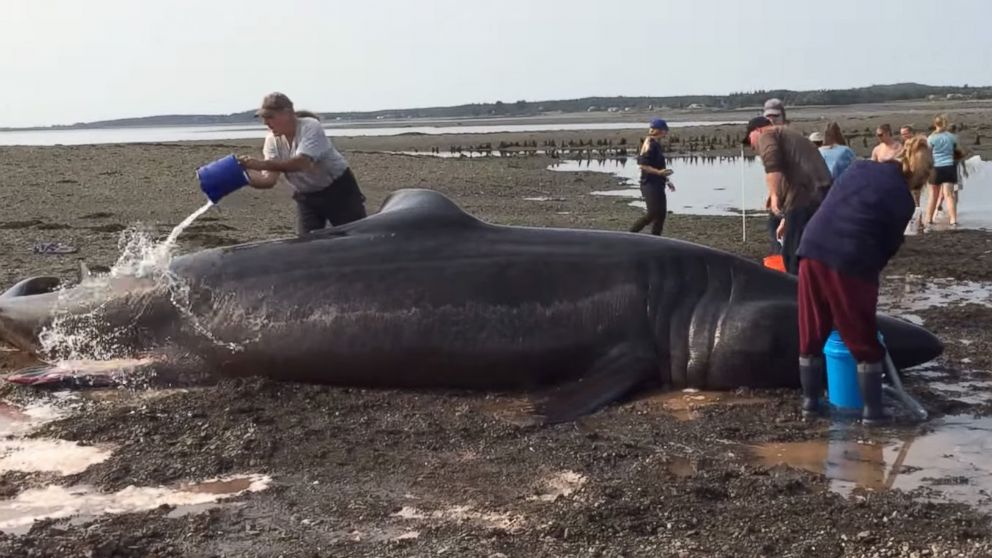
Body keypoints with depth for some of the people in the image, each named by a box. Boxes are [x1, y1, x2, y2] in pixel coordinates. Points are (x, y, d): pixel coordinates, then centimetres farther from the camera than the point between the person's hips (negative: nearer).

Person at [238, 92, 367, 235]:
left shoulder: (311, 127, -27)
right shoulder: (272, 140, -9)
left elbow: (300, 163, -42)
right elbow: (269, 179, -18)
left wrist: (261, 164, -47)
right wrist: (247, 176, -39)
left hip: (338, 190, -5)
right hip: (306, 197, 5)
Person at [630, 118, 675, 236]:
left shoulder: (656, 144, 15)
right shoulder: (649, 145, -14)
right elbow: (642, 165, -21)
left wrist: (666, 180, 24)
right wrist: (659, 172, -30)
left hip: (657, 185, 10)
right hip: (650, 185, -10)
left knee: (661, 214, 8)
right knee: (652, 214, -11)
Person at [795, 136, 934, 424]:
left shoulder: (859, 167, 16)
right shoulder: (902, 199, 1)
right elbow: (889, 245, 5)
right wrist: (869, 272, 21)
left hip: (813, 249, 5)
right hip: (851, 263, -5)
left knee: (811, 333, 15)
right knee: (863, 339, 9)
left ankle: (810, 400, 23)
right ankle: (872, 408, 15)